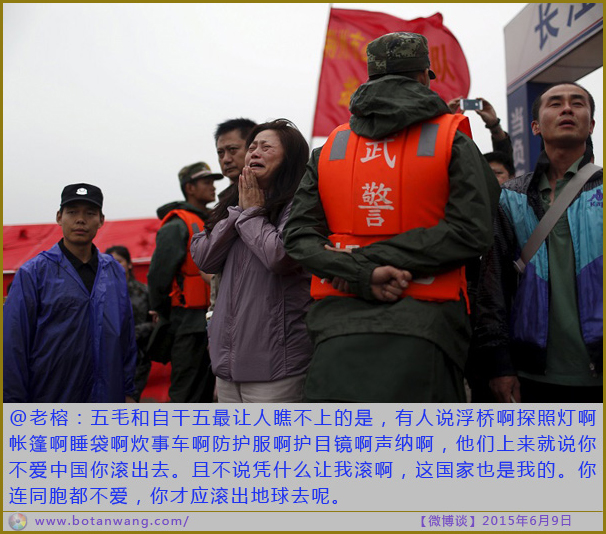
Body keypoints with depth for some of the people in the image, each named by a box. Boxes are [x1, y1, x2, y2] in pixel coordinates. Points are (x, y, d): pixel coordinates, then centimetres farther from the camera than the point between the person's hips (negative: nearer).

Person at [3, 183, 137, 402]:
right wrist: (14, 401, -10)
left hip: (107, 401, 4)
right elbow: (13, 345, -7)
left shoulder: (114, 272, 7)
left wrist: (128, 392, 9)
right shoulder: (33, 273, -5)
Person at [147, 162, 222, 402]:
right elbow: (157, 275, -12)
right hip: (188, 326, -8)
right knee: (186, 397, -4)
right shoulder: (176, 227, -9)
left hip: (210, 324, 8)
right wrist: (166, 315, -3)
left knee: (205, 395, 15)